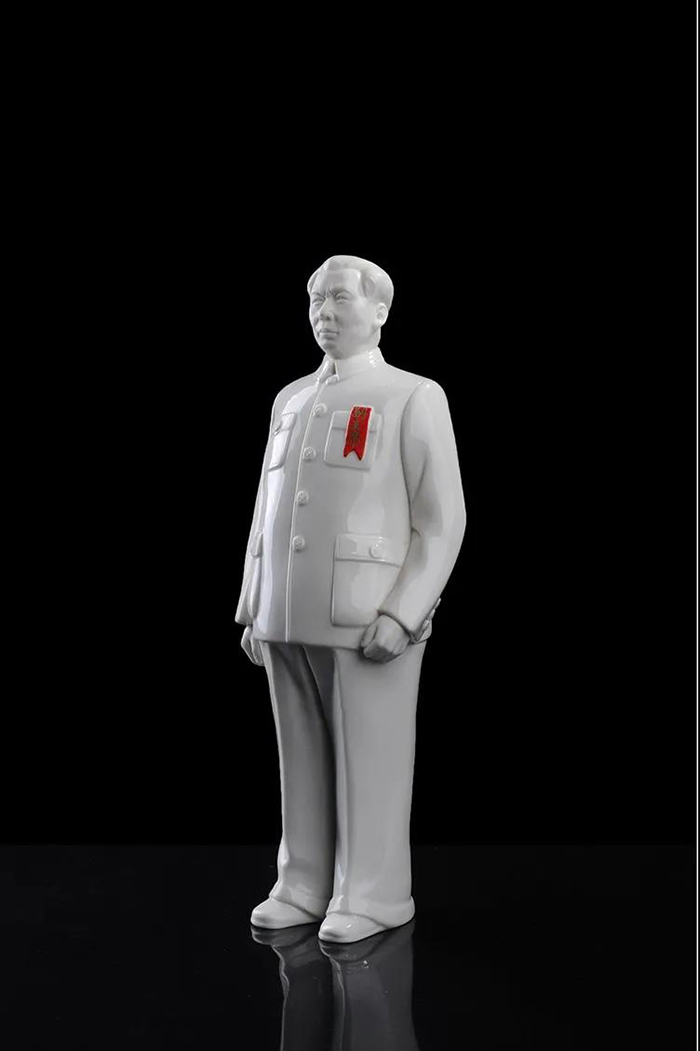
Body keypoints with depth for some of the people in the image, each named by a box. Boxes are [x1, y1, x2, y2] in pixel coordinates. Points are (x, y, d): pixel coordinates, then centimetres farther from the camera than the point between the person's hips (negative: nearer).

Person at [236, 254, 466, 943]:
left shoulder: (414, 397, -2)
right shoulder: (291, 400, 15)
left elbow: (442, 520, -8)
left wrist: (400, 616, -16)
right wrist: (253, 611, 12)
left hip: (369, 621, -5)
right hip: (290, 621, 5)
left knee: (370, 761, 1)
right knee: (303, 761, 10)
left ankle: (372, 898, 12)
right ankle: (305, 886, 20)